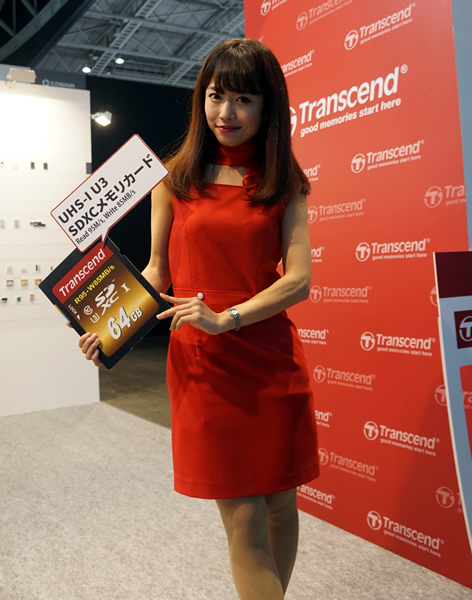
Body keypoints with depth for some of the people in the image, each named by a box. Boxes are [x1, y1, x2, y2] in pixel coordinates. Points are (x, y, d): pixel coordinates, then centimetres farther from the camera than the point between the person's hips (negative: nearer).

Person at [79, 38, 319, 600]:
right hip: (202, 364, -1)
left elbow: (298, 279, -5)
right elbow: (158, 270, 9)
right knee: (244, 521, 0)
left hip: (274, 361, 2)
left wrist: (225, 318, -16)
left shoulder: (283, 184, 5)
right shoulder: (175, 178, 6)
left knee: (280, 503, 12)